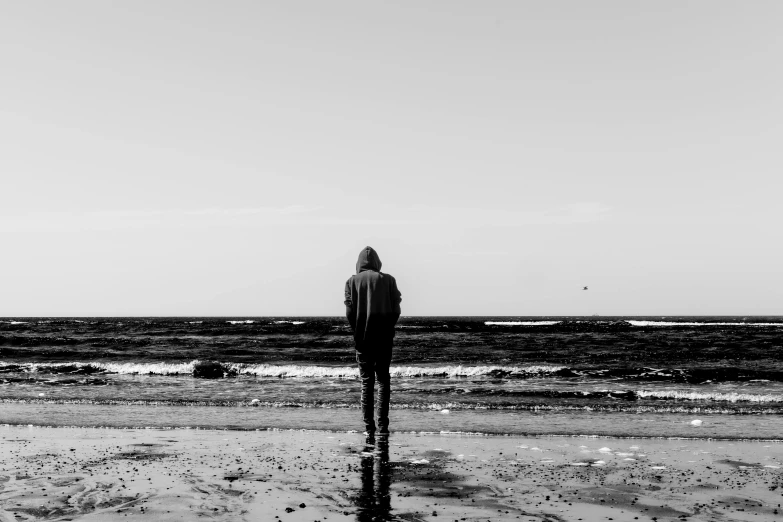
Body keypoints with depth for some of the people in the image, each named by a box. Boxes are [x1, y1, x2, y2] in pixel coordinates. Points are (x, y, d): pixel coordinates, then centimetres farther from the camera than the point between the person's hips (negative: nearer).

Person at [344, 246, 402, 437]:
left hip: (362, 337, 0)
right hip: (384, 337, 0)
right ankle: (382, 425, 0)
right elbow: (396, 310, -3)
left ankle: (369, 427, 3)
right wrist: (388, 328, 9)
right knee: (383, 379, 8)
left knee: (366, 381, 7)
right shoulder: (388, 280, 3)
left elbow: (349, 311, -5)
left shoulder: (352, 281, 2)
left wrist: (357, 332, 7)